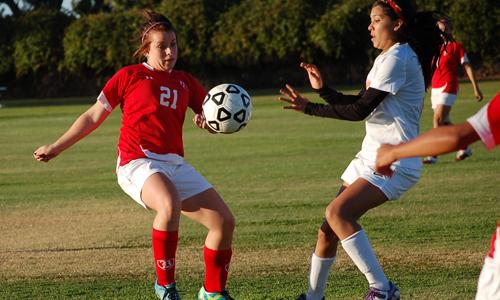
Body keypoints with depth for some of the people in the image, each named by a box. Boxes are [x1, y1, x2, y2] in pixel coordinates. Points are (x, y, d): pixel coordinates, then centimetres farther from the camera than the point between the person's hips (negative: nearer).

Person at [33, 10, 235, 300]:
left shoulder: (186, 82, 17)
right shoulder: (129, 76, 5)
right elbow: (94, 116, 12)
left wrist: (208, 120, -10)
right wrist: (56, 148, 15)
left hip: (176, 164, 6)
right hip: (138, 163, -6)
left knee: (225, 221, -2)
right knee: (170, 204, -38)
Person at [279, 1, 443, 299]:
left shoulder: (397, 59, -14)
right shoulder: (386, 58, 17)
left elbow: (360, 110, -18)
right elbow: (360, 104, 17)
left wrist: (310, 108, -12)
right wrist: (322, 89, 5)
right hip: (371, 156, 10)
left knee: (338, 212, -26)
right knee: (329, 228, 8)